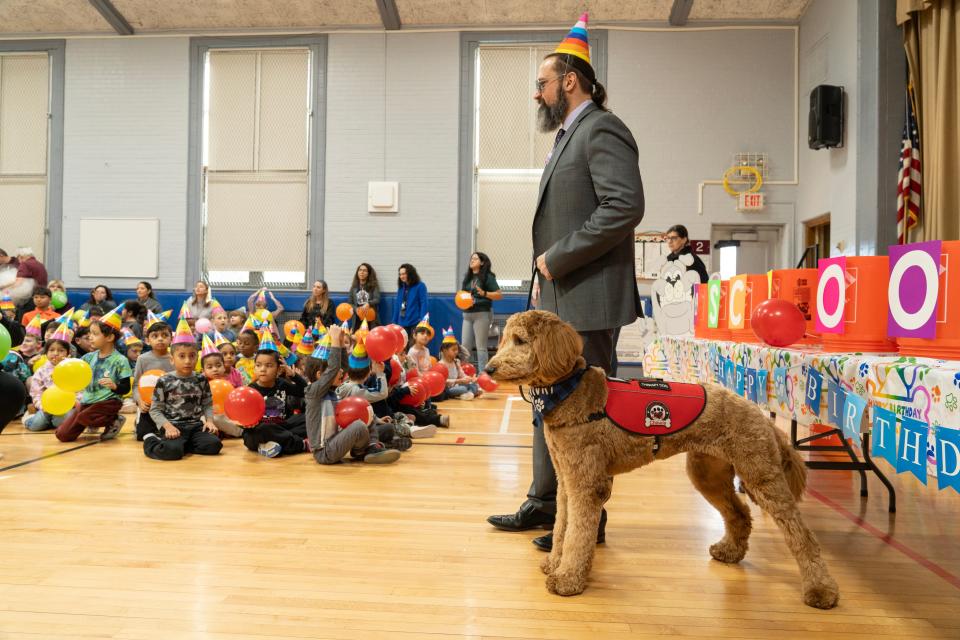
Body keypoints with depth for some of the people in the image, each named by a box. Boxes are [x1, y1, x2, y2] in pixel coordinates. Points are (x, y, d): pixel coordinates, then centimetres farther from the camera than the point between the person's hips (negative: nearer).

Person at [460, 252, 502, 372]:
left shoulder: (488, 277, -3)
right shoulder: (467, 277, 14)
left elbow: (499, 295, -7)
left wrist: (484, 293, -20)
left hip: (482, 314, -6)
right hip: (468, 314, 6)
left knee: (481, 346, -3)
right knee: (465, 346, 7)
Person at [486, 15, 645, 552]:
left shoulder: (601, 130, -9)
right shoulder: (569, 137, 20)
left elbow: (626, 205, -22)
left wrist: (557, 259, -17)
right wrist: (545, 274, 10)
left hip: (587, 300, -10)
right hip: (558, 299, 10)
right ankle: (546, 503, 27)